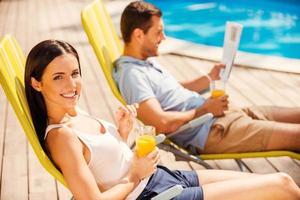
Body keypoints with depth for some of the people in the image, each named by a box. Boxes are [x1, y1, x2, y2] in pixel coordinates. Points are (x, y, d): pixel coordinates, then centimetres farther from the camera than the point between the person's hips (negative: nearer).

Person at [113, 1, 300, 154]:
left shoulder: (148, 60, 14)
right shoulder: (131, 73, -17)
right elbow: (162, 124, -27)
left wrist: (210, 78, 9)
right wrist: (205, 110, -13)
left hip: (222, 114, 10)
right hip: (210, 132, -10)